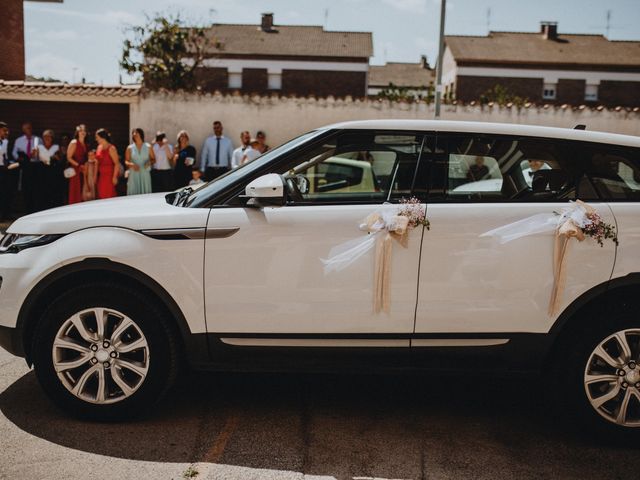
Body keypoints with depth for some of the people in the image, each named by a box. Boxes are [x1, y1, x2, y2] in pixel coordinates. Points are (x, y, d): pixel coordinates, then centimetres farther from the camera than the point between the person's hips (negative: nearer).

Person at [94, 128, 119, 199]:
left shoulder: (111, 148, -13)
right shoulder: (99, 147, 11)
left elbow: (117, 163, -15)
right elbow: (98, 161, 18)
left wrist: (115, 177, -19)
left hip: (109, 176, -8)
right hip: (101, 176, 8)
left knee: (109, 196, -9)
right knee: (101, 195, 6)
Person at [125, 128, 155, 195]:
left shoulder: (148, 147, 7)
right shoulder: (130, 148, 8)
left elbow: (153, 159, 12)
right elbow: (126, 161, 9)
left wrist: (149, 162, -10)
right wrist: (131, 164, -12)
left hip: (145, 173, 0)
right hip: (133, 174, 0)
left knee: (146, 192, -5)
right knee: (133, 192, -7)